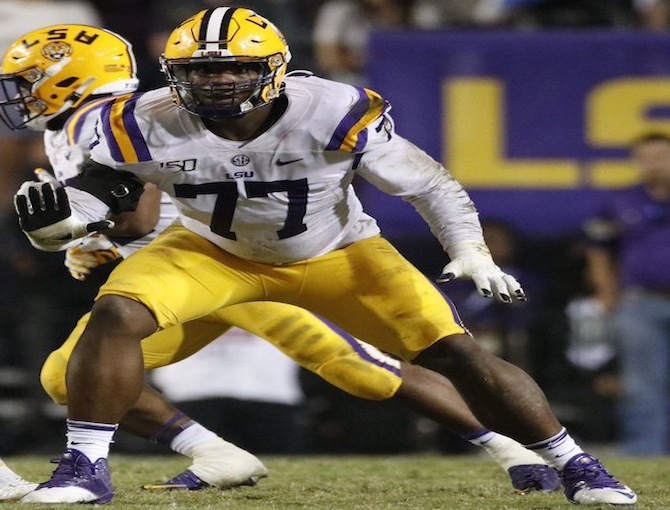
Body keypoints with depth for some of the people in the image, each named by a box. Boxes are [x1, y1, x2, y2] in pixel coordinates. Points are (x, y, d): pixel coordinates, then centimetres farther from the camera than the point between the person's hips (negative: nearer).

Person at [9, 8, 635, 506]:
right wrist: (53, 216, -35)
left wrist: (471, 253, -30)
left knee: (457, 352, -11)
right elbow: (98, 189, -12)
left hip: (336, 253, -1)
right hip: (214, 251, 1)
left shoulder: (333, 114, -30)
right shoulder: (150, 126, -26)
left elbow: (428, 183, -18)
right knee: (115, 315, -26)